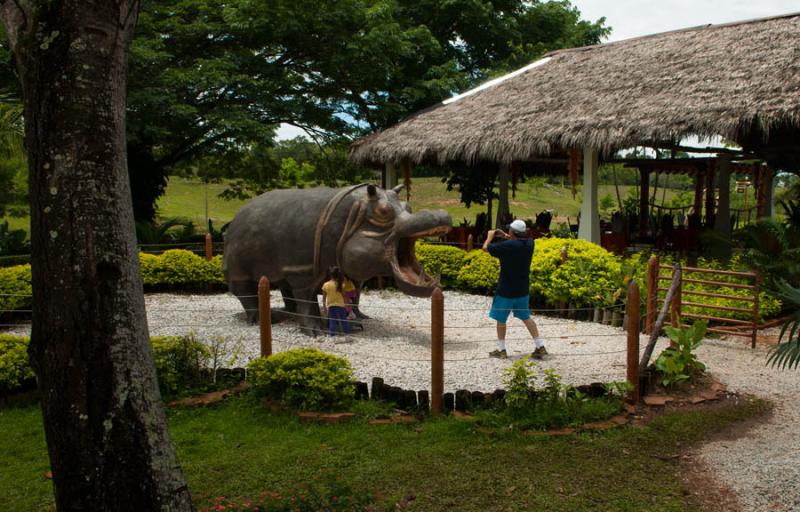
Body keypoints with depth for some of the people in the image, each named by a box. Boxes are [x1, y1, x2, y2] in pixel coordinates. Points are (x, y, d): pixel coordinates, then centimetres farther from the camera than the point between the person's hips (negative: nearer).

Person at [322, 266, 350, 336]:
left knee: (332, 322, 5)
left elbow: (324, 298, -1)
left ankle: (332, 335, 4)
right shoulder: (340, 284, -9)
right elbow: (344, 295, -4)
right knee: (343, 321, 14)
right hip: (340, 305, 0)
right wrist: (346, 304, 7)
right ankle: (347, 333, 22)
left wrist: (324, 307, 7)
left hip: (330, 306, 0)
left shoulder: (326, 285, -6)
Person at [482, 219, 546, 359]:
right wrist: (506, 236, 12)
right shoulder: (530, 243, -4)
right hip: (522, 290, 6)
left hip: (506, 291, -6)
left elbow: (486, 248, -13)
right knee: (526, 317, 18)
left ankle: (501, 350, 18)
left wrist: (490, 235, 6)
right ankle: (540, 347, 15)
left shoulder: (507, 246, -23)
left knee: (500, 319, 10)